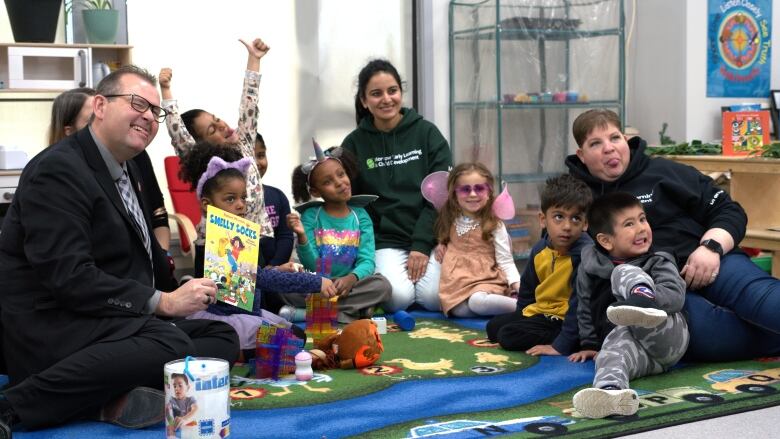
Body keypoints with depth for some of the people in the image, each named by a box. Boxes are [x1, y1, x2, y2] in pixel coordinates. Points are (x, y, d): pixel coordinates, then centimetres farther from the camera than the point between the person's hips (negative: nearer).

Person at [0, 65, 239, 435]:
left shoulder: (125, 167, 17)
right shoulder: (57, 170, -13)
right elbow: (68, 277, -23)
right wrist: (162, 302, -22)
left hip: (119, 320, 10)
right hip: (52, 325, -10)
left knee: (223, 336, 1)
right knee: (171, 344, -31)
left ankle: (118, 397, -24)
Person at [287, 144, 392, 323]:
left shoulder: (361, 216, 5)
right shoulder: (310, 216, 0)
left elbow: (367, 261, -4)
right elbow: (311, 265, -6)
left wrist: (351, 278, -25)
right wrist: (301, 236, -24)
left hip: (347, 285, 1)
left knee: (382, 285, -27)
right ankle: (354, 311, -24)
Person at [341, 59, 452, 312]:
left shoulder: (426, 133, 4)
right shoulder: (355, 144, 6)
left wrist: (422, 245, -11)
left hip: (429, 238, 1)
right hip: (385, 242, 0)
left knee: (433, 298, -23)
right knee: (399, 297, -26)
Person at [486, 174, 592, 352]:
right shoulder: (540, 249, -2)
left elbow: (580, 302, -29)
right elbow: (527, 289, 15)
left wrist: (561, 346, -31)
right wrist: (521, 317, 19)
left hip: (563, 319, -9)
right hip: (540, 311, 9)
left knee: (509, 336, -20)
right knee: (493, 327, 12)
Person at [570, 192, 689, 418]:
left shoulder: (658, 262, 9)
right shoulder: (590, 267, 12)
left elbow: (676, 296, -9)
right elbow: (585, 309, 25)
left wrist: (648, 296, -25)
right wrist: (590, 344, 23)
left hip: (667, 335, -1)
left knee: (624, 272, -17)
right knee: (618, 342, -38)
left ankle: (643, 301, -55)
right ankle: (610, 390, -73)